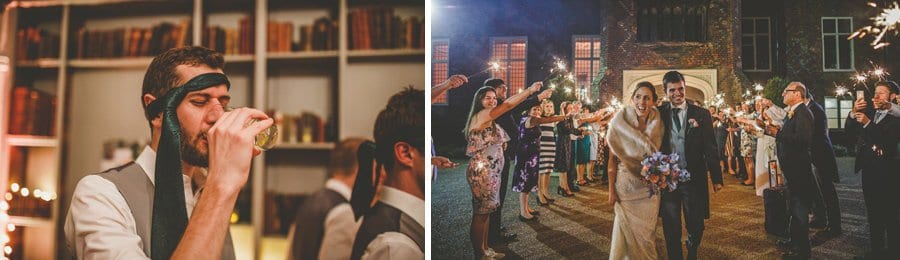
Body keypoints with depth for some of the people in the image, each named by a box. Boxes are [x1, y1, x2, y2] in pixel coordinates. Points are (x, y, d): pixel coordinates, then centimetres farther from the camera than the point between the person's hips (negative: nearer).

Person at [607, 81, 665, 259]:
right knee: (627, 230, 6)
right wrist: (611, 190, -10)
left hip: (650, 187, 2)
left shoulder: (657, 125, -3)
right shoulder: (620, 123, -12)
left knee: (647, 231, 12)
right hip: (626, 186, -2)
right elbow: (612, 159, -9)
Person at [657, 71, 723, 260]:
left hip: (694, 179, 0)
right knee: (671, 228, 9)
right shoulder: (659, 114, 3)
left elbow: (710, 148, 0)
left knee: (696, 226, 10)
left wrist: (716, 178, -2)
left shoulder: (701, 114, 0)